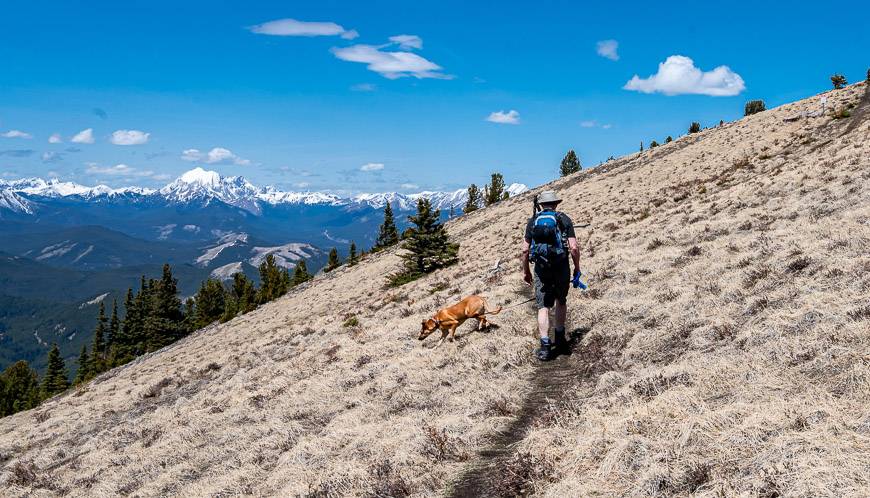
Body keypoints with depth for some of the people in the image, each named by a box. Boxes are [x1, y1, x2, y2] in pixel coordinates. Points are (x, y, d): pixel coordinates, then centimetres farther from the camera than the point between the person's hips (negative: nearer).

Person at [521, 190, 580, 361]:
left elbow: (525, 249, 2)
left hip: (541, 269, 0)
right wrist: (577, 268, 5)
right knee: (561, 302, 22)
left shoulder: (533, 221, 5)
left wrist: (525, 271, 13)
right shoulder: (563, 219, 0)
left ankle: (545, 347, -5)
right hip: (561, 267, 0)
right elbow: (573, 247, -8)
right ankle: (560, 340, 28)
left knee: (544, 307, 3)